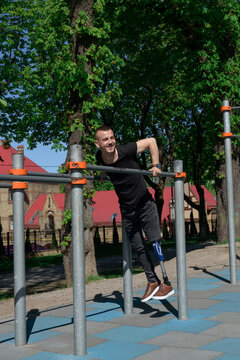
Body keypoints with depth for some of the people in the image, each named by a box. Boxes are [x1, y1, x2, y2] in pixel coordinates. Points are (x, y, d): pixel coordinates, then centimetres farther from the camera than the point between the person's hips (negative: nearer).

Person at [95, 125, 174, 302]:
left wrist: (156, 165, -13)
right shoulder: (99, 157, -9)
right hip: (127, 209, 4)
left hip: (145, 203, -4)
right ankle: (152, 281, 21)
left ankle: (167, 284, -1)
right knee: (138, 248, 8)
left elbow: (151, 141, -10)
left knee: (156, 242, -8)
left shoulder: (126, 151, -21)